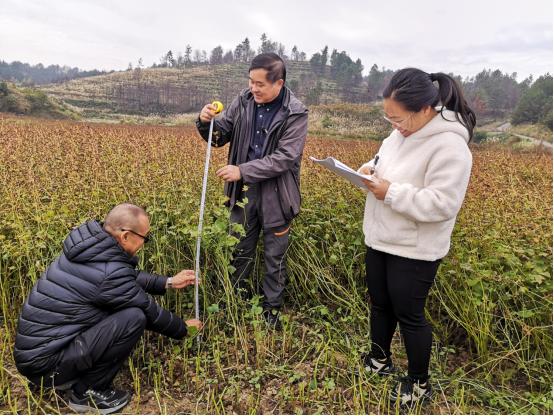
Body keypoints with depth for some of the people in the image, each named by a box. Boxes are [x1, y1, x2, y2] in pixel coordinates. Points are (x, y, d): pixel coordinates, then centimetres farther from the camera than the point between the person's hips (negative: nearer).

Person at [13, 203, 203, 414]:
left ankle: (70, 377, 16)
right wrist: (183, 328, 6)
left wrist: (168, 282, 16)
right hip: (44, 363, -9)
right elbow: (150, 312, -11)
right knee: (134, 317, -20)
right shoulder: (109, 272, -25)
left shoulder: (91, 247, -1)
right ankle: (87, 393, -1)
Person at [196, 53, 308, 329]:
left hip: (275, 195, -3)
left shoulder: (295, 114, -13)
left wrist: (242, 170, -25)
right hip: (243, 191, 4)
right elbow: (220, 137, 5)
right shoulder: (243, 102, -1)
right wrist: (206, 123, -17)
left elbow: (284, 158, -20)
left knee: (275, 257, 12)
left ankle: (272, 310, 30)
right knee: (240, 251, 16)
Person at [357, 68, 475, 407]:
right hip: (380, 240, 8)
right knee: (379, 303, 21)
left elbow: (441, 204, -28)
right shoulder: (402, 132, 2)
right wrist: (371, 169, -5)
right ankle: (380, 359, 46)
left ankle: (420, 383, 32)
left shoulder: (449, 147, -24)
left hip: (414, 252, -8)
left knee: (409, 314, 7)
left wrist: (391, 193, -28)